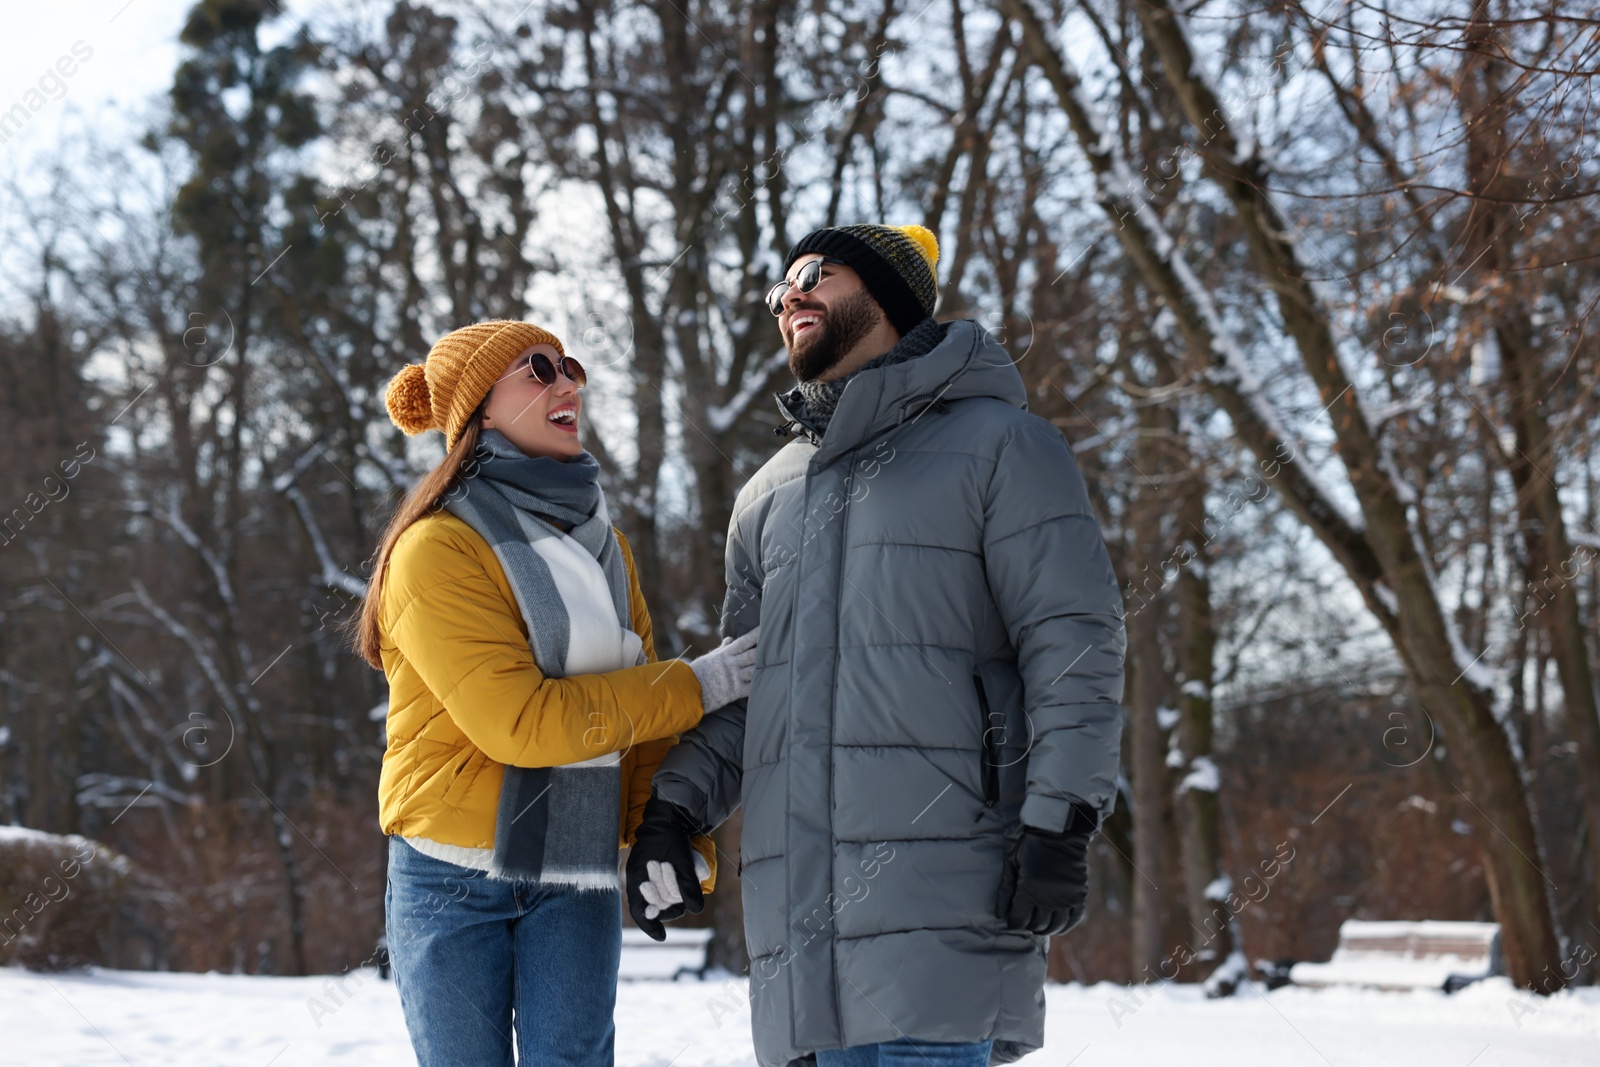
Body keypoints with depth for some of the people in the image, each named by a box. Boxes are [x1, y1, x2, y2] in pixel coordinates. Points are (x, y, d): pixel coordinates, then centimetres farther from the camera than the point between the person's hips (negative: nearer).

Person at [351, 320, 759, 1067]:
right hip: (453, 875, -4)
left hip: (574, 879, 4)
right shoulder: (438, 548, -11)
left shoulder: (599, 541, 11)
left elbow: (636, 717, 11)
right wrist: (693, 689, -13)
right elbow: (518, 720, -19)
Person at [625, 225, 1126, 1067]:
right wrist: (674, 808, 8)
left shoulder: (998, 444, 5)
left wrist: (1060, 824, -13)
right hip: (796, 899, 6)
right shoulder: (769, 495, 24)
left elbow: (1074, 643, -3)